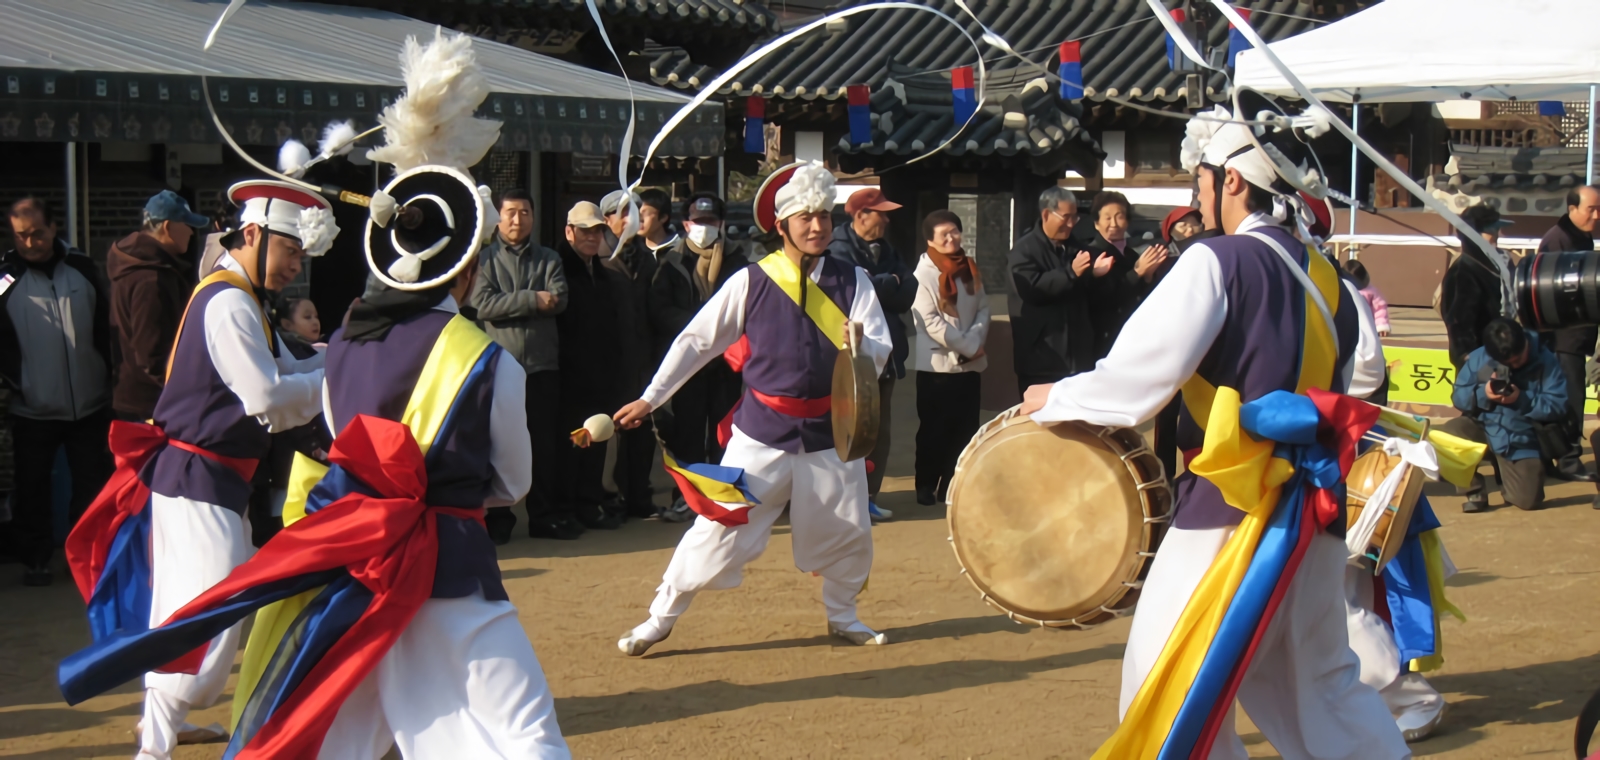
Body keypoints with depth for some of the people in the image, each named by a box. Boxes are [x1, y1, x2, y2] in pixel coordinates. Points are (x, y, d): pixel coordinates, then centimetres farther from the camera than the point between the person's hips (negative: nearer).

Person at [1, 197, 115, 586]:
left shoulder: (82, 269, 0)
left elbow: (104, 325, 9)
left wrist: (104, 374, 7)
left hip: (90, 404, 2)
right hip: (33, 408, -2)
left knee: (94, 483, 10)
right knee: (33, 488, 9)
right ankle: (34, 559, 22)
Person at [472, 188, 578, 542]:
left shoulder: (549, 259, 12)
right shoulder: (486, 259, 4)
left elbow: (558, 300, -6)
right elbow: (482, 304, -11)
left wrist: (512, 304, -14)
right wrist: (532, 300, -14)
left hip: (542, 364, 2)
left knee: (545, 444, 6)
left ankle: (545, 515, 14)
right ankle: (497, 518, 10)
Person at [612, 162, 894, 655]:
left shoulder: (853, 283, -1)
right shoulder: (751, 282, -5)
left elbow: (880, 354, -7)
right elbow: (698, 340, 0)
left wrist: (862, 345, -31)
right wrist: (650, 399, -1)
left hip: (830, 430, 2)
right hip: (761, 430, -2)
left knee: (849, 534, 8)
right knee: (719, 528, -5)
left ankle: (842, 617, 33)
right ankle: (660, 619, 7)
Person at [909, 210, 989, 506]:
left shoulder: (970, 269, 8)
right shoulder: (924, 273, -9)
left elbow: (983, 308, 7)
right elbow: (930, 321, -15)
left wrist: (975, 342, -11)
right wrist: (967, 346, -14)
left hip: (969, 364, 5)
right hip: (936, 365, -5)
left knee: (965, 427, 6)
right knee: (934, 428, 2)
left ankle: (953, 484, 14)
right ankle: (926, 486, 11)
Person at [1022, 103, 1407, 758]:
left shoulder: (1218, 261, -10)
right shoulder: (1324, 278, 12)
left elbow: (1141, 374, -15)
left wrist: (1058, 400, -2)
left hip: (1230, 510, -8)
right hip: (1312, 507, 8)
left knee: (1172, 692, -1)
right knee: (1321, 685, 18)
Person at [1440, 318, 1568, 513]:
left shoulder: (1545, 361, -11)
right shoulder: (1478, 358, -6)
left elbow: (1558, 405, -14)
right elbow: (1458, 396, -3)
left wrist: (1522, 399, -27)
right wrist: (1482, 394, -24)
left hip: (1521, 439, -1)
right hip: (1482, 428, 1)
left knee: (1528, 500, -13)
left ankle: (1507, 475, 27)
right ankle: (1475, 492, -5)